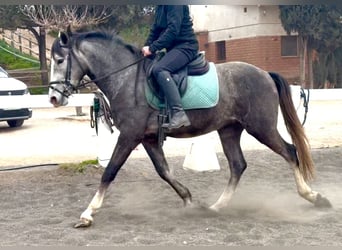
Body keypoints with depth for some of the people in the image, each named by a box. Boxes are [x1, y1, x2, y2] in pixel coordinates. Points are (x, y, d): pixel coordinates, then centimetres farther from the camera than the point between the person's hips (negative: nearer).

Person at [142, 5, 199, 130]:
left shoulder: (175, 5, -15)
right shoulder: (160, 7, 14)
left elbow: (173, 30, -23)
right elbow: (155, 29, 16)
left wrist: (152, 48, -23)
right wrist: (146, 47, 1)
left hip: (185, 46, -11)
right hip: (174, 47, 11)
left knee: (159, 69, -32)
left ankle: (179, 114, -39)